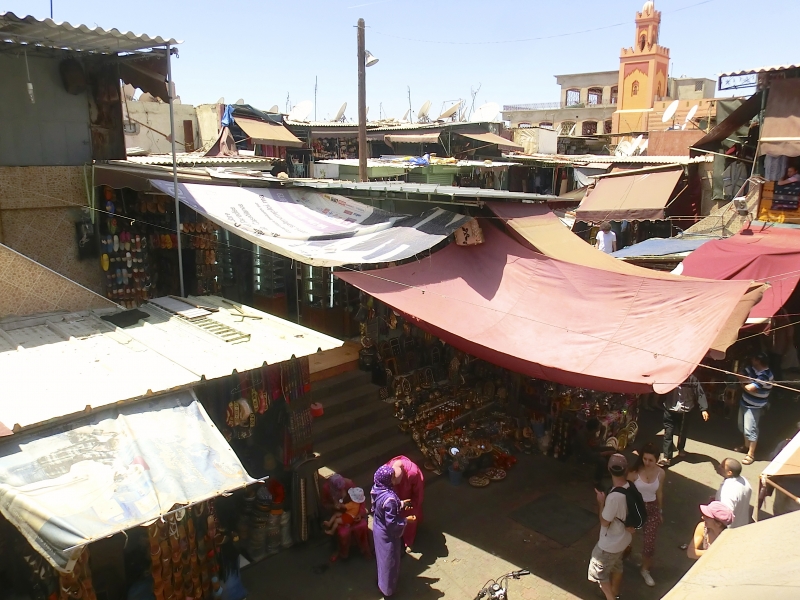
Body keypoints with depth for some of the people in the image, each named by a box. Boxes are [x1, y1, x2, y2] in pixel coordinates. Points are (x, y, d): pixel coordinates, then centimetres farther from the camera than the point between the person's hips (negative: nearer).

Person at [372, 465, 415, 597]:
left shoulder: (377, 489, -12)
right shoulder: (389, 498, -38)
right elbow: (392, 523, -29)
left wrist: (400, 504, 4)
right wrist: (406, 520, -15)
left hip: (378, 528, 8)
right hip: (388, 534, -8)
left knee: (383, 557, 30)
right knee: (389, 561, 17)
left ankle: (383, 583, 54)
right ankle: (387, 589, 40)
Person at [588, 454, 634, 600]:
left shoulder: (614, 496, -38)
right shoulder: (630, 487, -13)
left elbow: (604, 522, -24)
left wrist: (601, 501, -16)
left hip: (611, 543, -8)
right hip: (622, 538, 8)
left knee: (598, 572, 15)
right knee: (616, 566, 31)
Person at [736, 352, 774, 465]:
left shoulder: (764, 376, -29)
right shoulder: (751, 367, -4)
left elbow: (749, 388, -29)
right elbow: (741, 378, -6)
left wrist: (742, 384, -10)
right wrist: (747, 380, -27)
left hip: (754, 407, -9)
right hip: (745, 402, 9)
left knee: (750, 430, -1)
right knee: (742, 426, 23)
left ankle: (751, 454, 13)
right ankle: (746, 446, 42)